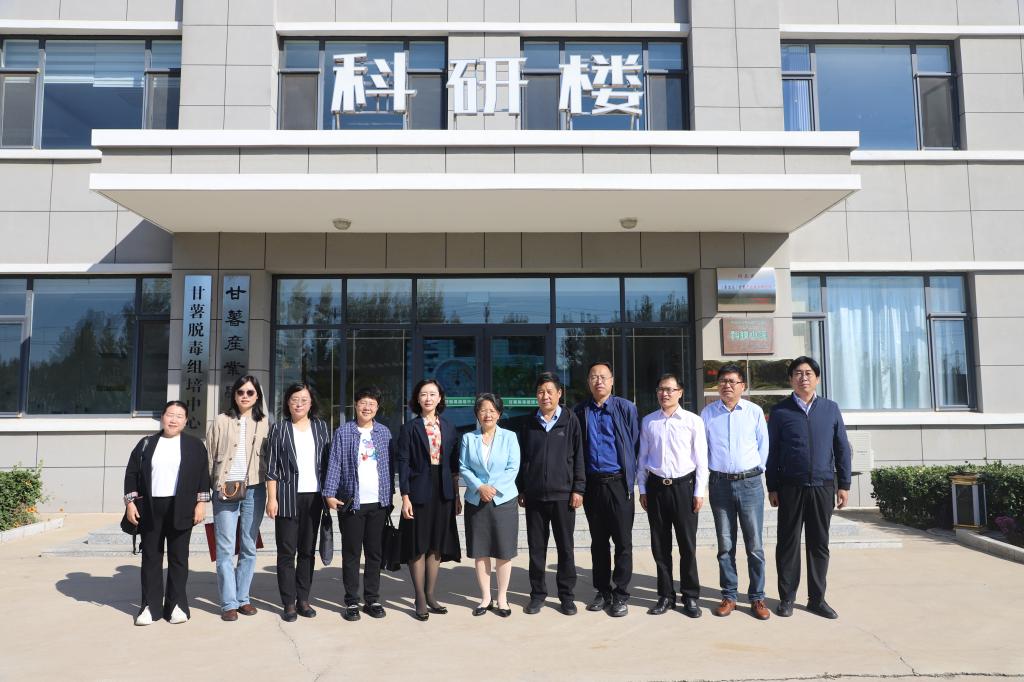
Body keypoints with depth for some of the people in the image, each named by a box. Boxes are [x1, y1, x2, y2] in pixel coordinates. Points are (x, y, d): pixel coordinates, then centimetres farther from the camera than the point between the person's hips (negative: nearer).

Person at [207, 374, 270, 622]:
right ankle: (228, 603, 6)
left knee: (249, 548, 8)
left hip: (254, 490, 2)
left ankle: (242, 598, 18)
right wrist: (217, 485, -3)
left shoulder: (263, 424, 8)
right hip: (225, 491, -2)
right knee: (225, 549, -1)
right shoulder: (221, 421, 3)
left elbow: (269, 459, 10)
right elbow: (209, 456, 4)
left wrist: (269, 490, 4)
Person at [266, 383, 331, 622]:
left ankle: (303, 599, 18)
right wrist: (272, 498, -5)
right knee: (287, 550, 1)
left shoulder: (321, 427, 8)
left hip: (313, 497, 3)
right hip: (288, 497, -2)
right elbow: (272, 467, 0)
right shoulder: (279, 429, 2)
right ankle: (288, 603, 9)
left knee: (308, 549, 8)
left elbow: (327, 461, 10)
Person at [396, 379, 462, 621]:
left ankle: (430, 596, 21)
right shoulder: (409, 428, -1)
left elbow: (453, 465, 10)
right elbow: (403, 463, -5)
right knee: (418, 547, 2)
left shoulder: (449, 428, 9)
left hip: (443, 492, 4)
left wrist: (456, 496, 8)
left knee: (436, 546, 9)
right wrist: (405, 497, -12)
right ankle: (420, 600, 11)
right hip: (419, 492, -3)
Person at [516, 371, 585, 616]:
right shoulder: (528, 423, 7)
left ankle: (566, 595, 18)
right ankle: (537, 593, 20)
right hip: (534, 495, 2)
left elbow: (578, 456, 1)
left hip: (563, 494, -2)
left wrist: (578, 489, -4)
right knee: (536, 547, 8)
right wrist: (520, 490, 8)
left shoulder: (570, 420, 0)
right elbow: (521, 458, 11)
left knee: (565, 547, 6)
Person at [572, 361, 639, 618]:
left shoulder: (626, 408, -3)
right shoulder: (580, 411, 4)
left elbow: (636, 443, -1)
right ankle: (603, 591, 25)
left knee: (623, 541, 2)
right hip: (592, 483, 3)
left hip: (618, 482, -3)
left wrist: (631, 474, 0)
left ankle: (621, 595, 14)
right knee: (598, 541, 12)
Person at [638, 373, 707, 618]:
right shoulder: (648, 422, 5)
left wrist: (699, 492, -4)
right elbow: (643, 457, 8)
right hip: (656, 487, 2)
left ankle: (691, 597, 19)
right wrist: (642, 489, 6)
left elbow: (701, 459, -1)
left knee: (687, 545, 4)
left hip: (683, 485, -2)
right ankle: (666, 596, 23)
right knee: (660, 545, 9)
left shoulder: (693, 421, -3)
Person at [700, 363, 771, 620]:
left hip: (750, 483, -1)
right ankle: (729, 596, 18)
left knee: (755, 545, 2)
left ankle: (757, 597, 13)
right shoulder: (707, 413, 3)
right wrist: (704, 477, 6)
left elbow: (764, 445, 8)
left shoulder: (754, 411, 1)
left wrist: (758, 470, 4)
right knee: (725, 545, 8)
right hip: (720, 484, 1)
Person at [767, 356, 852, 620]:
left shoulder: (830, 408, 6)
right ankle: (787, 597, 15)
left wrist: (844, 484, 5)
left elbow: (842, 448, 9)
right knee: (788, 543, 5)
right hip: (791, 487, -1)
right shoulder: (780, 411, 1)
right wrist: (772, 487, 0)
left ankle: (817, 598, 20)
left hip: (823, 486, 2)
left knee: (819, 544, 9)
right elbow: (772, 451, 2)